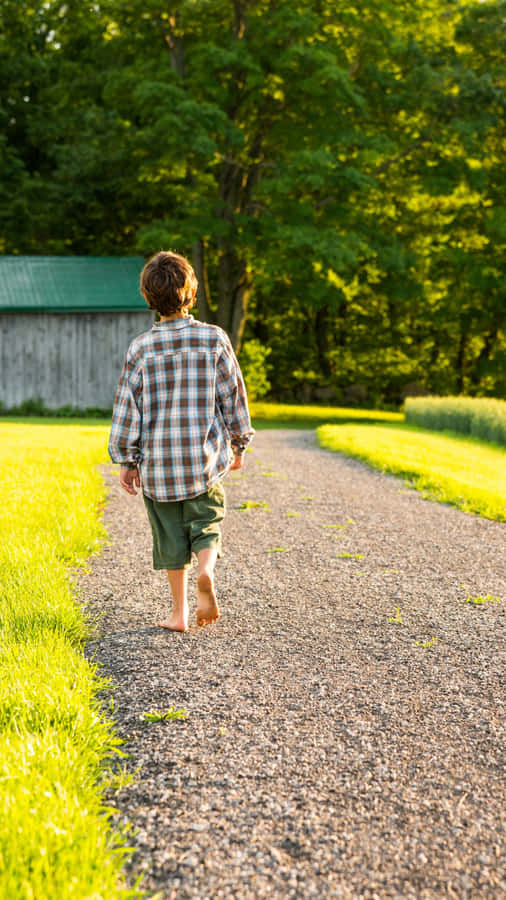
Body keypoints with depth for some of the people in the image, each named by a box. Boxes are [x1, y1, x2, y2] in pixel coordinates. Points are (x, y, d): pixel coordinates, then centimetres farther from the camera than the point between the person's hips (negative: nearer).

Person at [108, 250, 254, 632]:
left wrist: (127, 461, 7)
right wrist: (238, 444, 15)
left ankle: (180, 612, 16)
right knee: (206, 523, 14)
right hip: (205, 457, 0)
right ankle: (207, 571, -17)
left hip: (157, 461, 0)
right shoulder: (214, 339, -4)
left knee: (171, 535, 11)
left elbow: (127, 408, -2)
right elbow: (233, 396, 2)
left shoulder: (141, 348, -5)